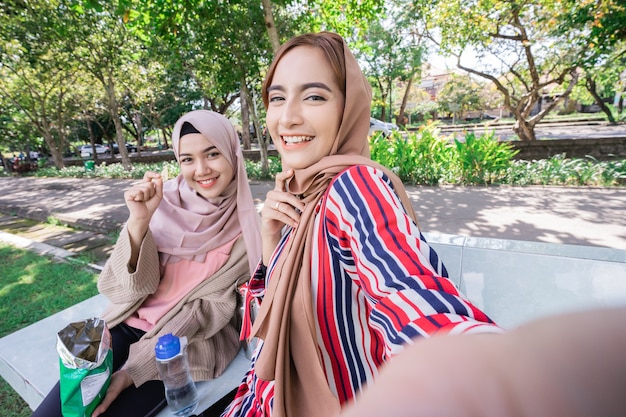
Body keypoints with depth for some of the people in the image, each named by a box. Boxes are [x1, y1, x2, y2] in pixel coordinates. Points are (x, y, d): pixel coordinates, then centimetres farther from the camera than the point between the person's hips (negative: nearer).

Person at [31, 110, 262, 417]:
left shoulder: (244, 227, -14)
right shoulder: (164, 201, -8)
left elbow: (211, 308, -13)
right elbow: (134, 284, -9)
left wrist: (135, 368, -15)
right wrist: (139, 222, -25)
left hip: (190, 341, -2)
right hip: (129, 323, 3)